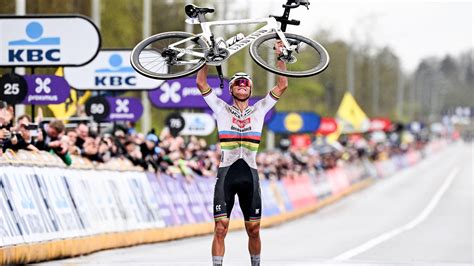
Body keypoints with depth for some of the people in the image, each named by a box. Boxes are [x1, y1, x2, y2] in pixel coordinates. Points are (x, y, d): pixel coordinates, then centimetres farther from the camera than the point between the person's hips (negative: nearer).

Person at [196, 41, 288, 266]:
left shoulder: (259, 110, 13)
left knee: (253, 229, 5)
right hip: (226, 173, -1)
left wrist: (280, 57, 3)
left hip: (250, 174, 1)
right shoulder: (222, 110, 10)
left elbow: (282, 85, 9)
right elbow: (201, 83, 4)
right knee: (220, 228, -8)